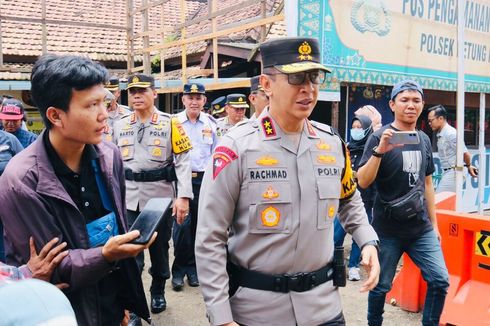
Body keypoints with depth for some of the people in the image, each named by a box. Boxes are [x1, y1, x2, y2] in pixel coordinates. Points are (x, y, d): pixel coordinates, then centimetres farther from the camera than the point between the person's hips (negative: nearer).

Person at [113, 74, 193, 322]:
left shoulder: (170, 123, -4)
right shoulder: (120, 126, 7)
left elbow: (183, 161, -8)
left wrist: (183, 196, -16)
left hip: (161, 196, -2)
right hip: (129, 199, 2)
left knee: (160, 247, 14)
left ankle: (158, 292, 35)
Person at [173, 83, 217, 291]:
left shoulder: (211, 123, 6)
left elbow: (215, 153, 10)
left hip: (204, 179, 2)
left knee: (198, 225, 7)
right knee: (181, 224, -6)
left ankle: (192, 268, 22)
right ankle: (178, 270, 10)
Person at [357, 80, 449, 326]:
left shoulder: (424, 139, 8)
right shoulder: (380, 137, -8)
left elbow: (427, 184, 16)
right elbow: (362, 182, -16)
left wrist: (434, 224, 15)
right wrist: (380, 150, -29)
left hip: (422, 229, 5)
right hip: (388, 230, -4)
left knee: (440, 281, -1)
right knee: (381, 286, 7)